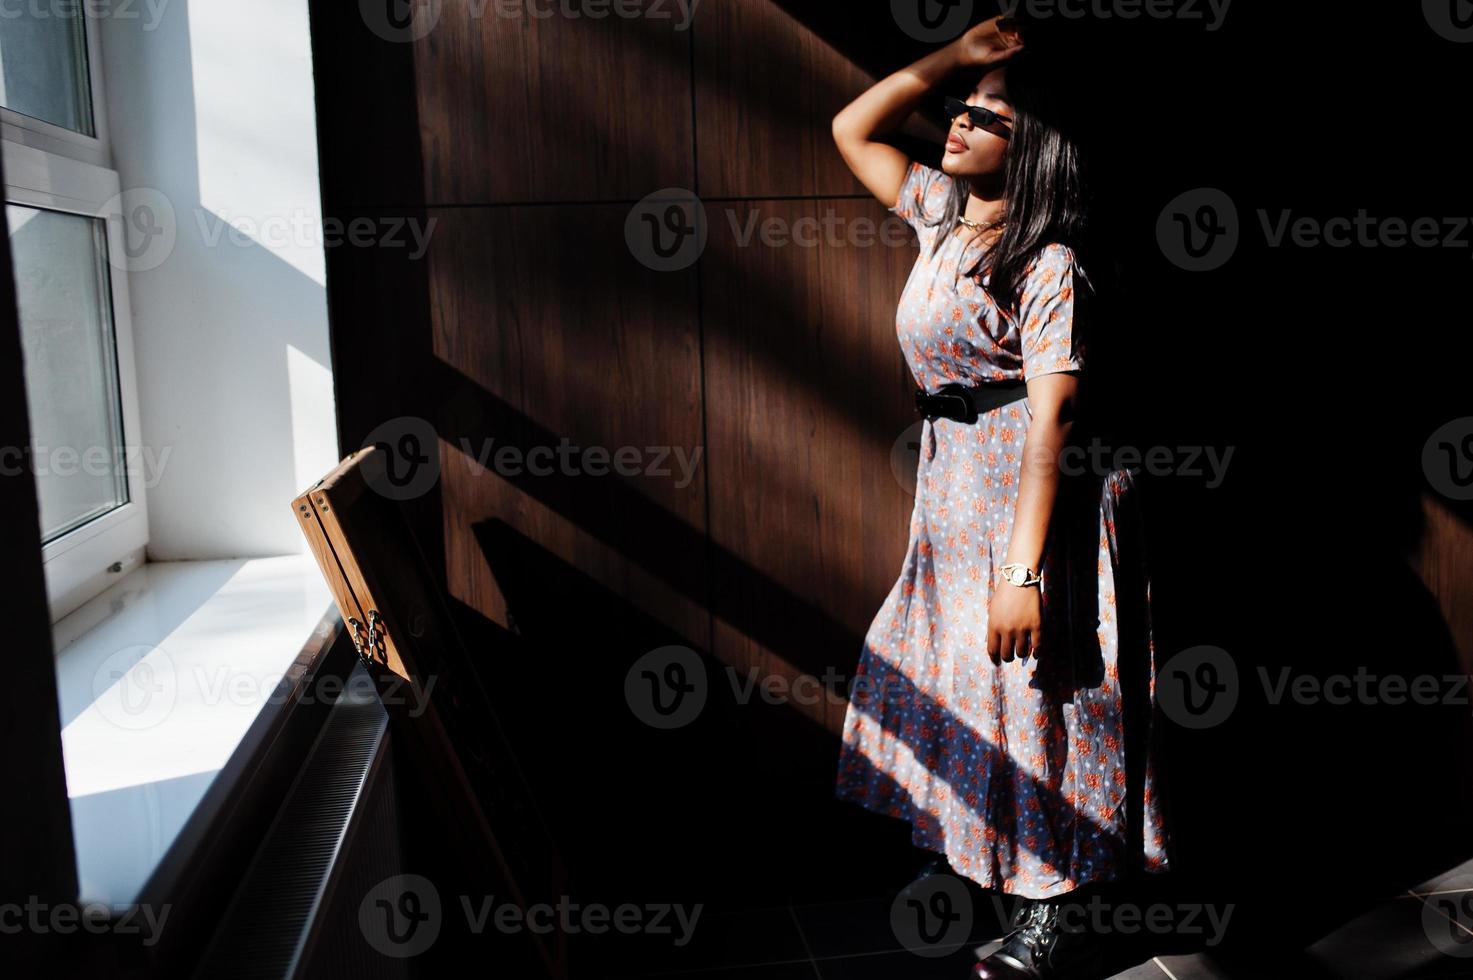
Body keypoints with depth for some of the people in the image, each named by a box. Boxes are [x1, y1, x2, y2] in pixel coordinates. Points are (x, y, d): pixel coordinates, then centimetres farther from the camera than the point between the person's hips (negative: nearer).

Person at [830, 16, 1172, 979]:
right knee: (949, 680, 17)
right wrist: (959, 54, 5)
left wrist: (1021, 573, -27)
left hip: (1040, 503, -8)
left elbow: (1051, 423, -23)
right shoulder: (943, 213, 7)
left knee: (1035, 702, 2)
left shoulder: (1048, 264, -17)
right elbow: (853, 129, 15)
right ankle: (974, 856, 38)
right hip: (956, 498, 8)